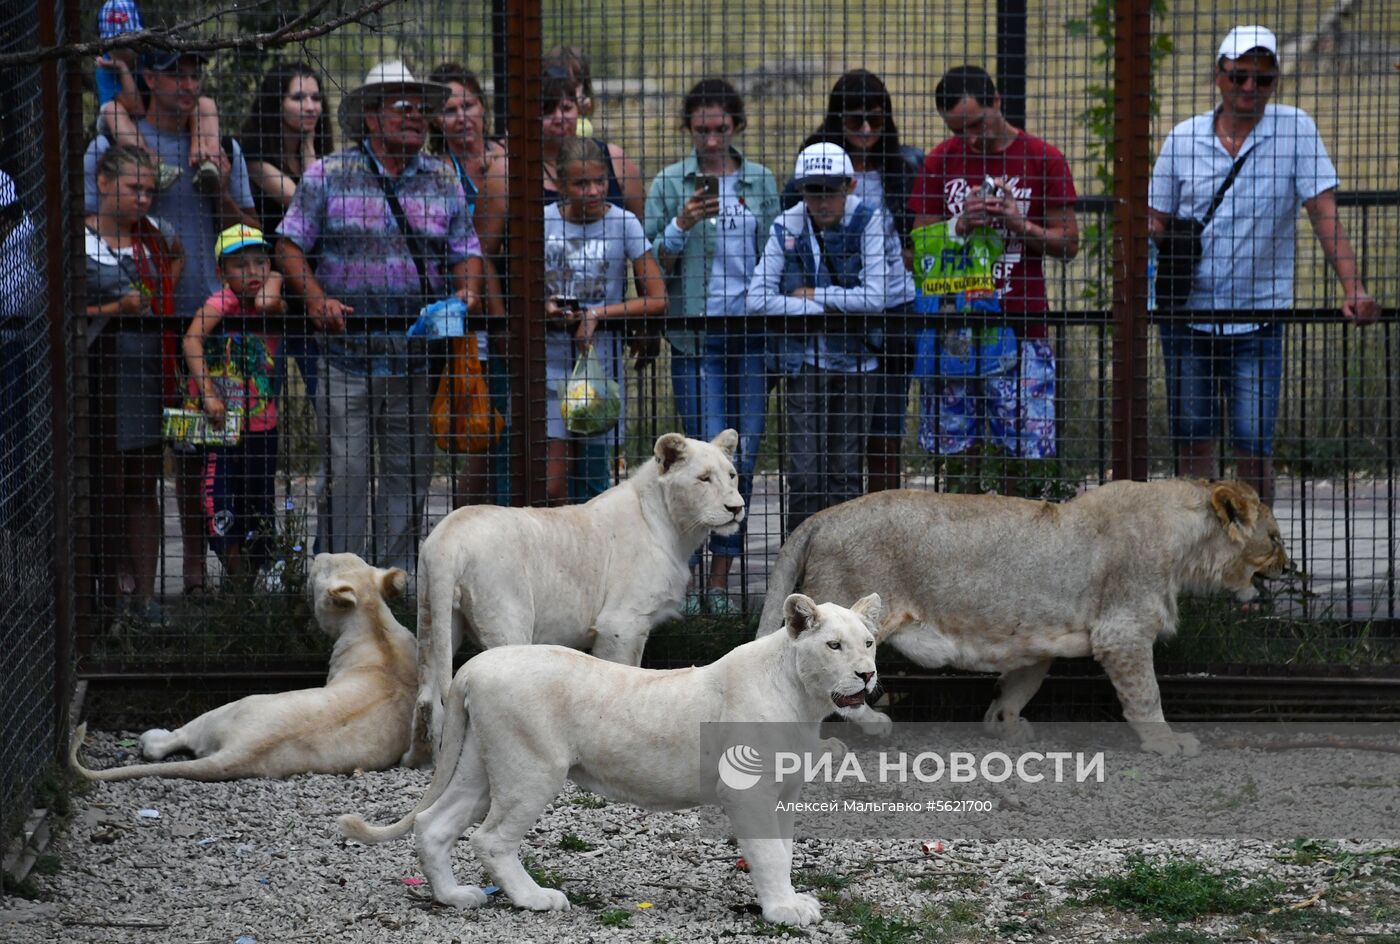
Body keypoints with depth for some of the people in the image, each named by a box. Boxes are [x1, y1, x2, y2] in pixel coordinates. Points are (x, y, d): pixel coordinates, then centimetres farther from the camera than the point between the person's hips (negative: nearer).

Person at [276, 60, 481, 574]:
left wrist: (467, 290, -4)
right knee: (347, 470, -7)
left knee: (409, 472, 5)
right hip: (348, 351, -3)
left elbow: (466, 250, 17)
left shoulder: (444, 181, 13)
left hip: (416, 353, 3)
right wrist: (315, 299, -13)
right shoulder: (328, 175, 2)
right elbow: (290, 245, 2)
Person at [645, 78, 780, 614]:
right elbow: (652, 268, 1)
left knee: (744, 458, 2)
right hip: (697, 335, -3)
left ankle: (721, 581, 8)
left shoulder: (762, 182, 12)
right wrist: (681, 226, -16)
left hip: (752, 334, 3)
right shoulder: (669, 184, 3)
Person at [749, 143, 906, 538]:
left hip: (854, 361, -1)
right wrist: (822, 310, -12)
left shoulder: (870, 222, -7)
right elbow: (758, 299, -7)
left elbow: (875, 298, -15)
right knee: (804, 474, -5)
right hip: (803, 360, 1)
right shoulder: (786, 228, -1)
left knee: (845, 475, 4)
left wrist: (812, 294, -7)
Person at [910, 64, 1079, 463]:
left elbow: (1068, 243, 2)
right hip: (952, 327, 2)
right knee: (944, 449, 0)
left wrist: (1020, 224, -15)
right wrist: (961, 225, -10)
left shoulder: (1043, 159, 2)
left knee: (1029, 451, -6)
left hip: (1020, 332, -2)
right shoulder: (940, 162, 9)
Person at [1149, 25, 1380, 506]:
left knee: (1253, 445, -7)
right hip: (1188, 316, 2)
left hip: (1258, 319, -2)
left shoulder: (1294, 129, -3)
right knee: (1193, 442, 5)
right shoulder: (1183, 138, 3)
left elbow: (1324, 214, -7)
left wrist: (1353, 289, -18)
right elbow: (1157, 221, 11)